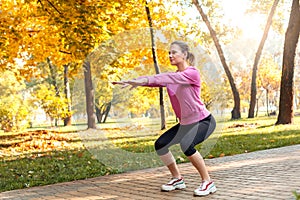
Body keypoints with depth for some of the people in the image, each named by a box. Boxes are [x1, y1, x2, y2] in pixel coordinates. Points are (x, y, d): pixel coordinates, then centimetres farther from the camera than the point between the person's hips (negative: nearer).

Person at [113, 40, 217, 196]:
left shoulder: (192, 73, -16)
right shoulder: (174, 76, 8)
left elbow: (170, 78, -33)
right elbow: (154, 80, -5)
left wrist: (145, 80, -43)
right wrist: (134, 81, -22)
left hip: (203, 121, -8)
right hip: (185, 123, 9)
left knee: (186, 145, -33)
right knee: (160, 145, 5)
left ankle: (208, 183, -17)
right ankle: (177, 179, 21)